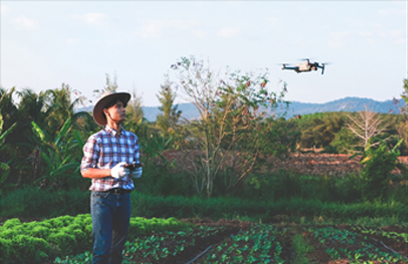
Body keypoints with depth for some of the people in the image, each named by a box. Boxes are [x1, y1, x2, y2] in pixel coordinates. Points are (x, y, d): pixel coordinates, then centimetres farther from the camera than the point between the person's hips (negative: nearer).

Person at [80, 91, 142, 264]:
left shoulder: (132, 139, 10)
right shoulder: (96, 140, -6)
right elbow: (85, 171, -7)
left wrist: (136, 172, -6)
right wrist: (111, 172, -20)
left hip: (124, 198, 5)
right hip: (102, 197, -5)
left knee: (118, 248, 9)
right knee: (102, 248, -9)